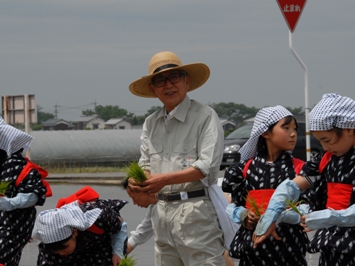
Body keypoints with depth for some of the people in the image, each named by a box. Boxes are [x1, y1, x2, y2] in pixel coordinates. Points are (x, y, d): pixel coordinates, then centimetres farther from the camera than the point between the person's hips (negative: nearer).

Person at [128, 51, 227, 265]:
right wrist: (139, 183, -7)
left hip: (195, 210, -7)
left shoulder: (205, 116, -5)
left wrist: (164, 179, -20)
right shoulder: (151, 123, 16)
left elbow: (207, 166, -13)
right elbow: (146, 166, 17)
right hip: (162, 211, 7)